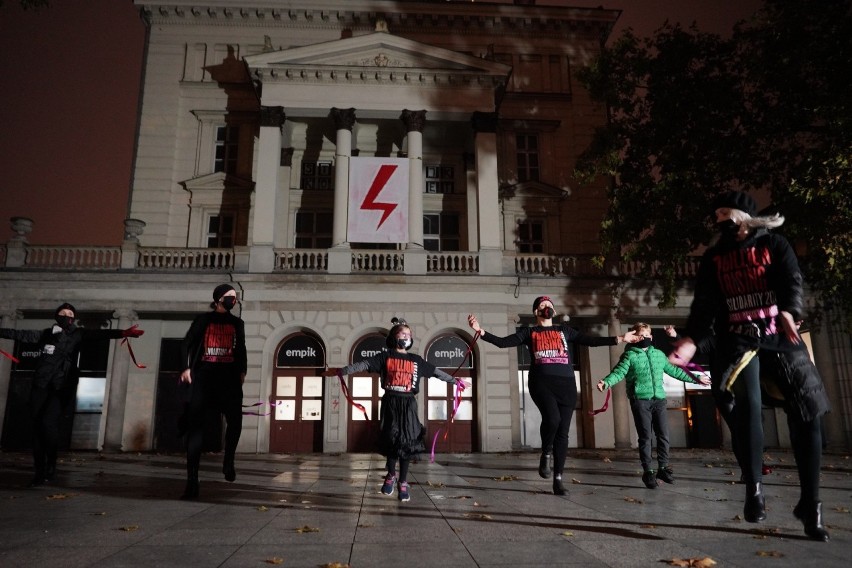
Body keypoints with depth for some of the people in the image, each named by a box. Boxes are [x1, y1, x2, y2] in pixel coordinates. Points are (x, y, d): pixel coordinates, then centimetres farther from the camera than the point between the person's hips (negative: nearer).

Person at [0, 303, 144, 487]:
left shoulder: (77, 334, 4)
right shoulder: (46, 333, 13)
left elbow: (99, 334, -11)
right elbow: (21, 334, 20)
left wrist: (122, 333, -26)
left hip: (62, 388, -3)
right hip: (41, 386, 3)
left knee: (48, 421, -19)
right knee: (37, 426, 1)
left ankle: (51, 464, 1)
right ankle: (39, 472, 9)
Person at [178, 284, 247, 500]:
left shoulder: (237, 323, 17)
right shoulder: (203, 319, 9)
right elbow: (186, 344, 5)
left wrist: (242, 371, 9)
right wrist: (186, 367, -7)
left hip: (229, 377, 2)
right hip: (202, 377, -2)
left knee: (235, 420, -15)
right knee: (195, 426, -6)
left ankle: (228, 461, 12)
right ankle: (192, 481, -5)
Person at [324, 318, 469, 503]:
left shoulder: (416, 360, 11)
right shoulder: (385, 357, 4)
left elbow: (436, 372, 16)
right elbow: (363, 364, -2)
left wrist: (456, 381, 17)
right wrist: (341, 371, -8)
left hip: (408, 404, 2)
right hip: (390, 403, -2)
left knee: (407, 442, 1)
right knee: (391, 440, -1)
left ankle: (403, 482, 14)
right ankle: (391, 475, 25)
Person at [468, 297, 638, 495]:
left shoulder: (564, 330, 20)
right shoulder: (529, 332, 14)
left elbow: (591, 341, 17)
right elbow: (503, 342, 5)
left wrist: (619, 339, 12)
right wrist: (480, 331, -8)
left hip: (566, 384, 3)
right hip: (542, 383, -3)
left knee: (562, 432, 0)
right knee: (552, 418, -29)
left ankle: (558, 480, 10)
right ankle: (546, 454, 0)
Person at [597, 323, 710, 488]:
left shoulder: (659, 354, 16)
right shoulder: (629, 355, 0)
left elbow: (674, 370, 26)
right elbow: (619, 372, -12)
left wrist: (695, 379, 29)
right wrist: (606, 382, -32)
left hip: (659, 399, 4)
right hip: (640, 400, -4)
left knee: (663, 435, 5)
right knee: (645, 436, -2)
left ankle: (663, 468, 22)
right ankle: (648, 471, 9)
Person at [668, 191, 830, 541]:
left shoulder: (774, 245, 6)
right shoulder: (713, 258, 11)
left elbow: (791, 281, -11)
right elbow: (705, 304, 1)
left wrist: (788, 312, -34)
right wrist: (692, 339, -16)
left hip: (780, 337, 0)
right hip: (737, 340, 0)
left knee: (807, 415, -3)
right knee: (745, 406, -22)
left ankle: (809, 504, 11)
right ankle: (754, 489, -6)